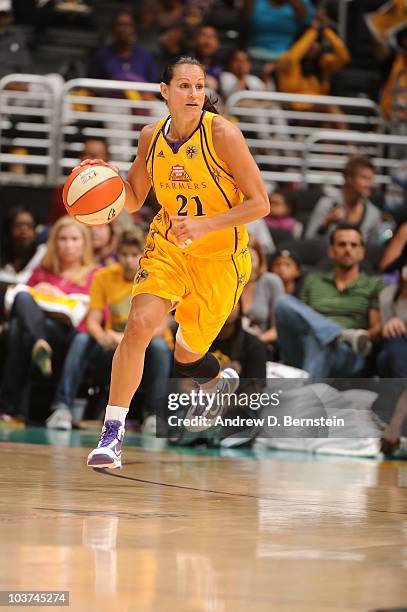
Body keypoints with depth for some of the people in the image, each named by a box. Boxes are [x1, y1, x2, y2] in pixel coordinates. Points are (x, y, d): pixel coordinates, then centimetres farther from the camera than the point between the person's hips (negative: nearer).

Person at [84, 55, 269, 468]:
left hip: (220, 257, -3)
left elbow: (260, 203, -16)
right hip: (168, 247, 3)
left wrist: (205, 224, -27)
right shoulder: (152, 136, -3)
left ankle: (221, 380, 47)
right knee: (139, 324, -22)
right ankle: (112, 433, -15)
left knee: (186, 359, 9)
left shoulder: (221, 133, -18)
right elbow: (133, 200, 9)